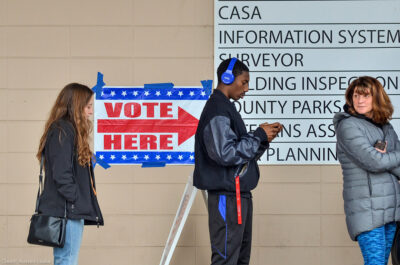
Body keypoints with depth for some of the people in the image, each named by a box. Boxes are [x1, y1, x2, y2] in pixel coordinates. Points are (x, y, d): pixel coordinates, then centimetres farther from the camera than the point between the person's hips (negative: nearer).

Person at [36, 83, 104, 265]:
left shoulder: (69, 131, 20)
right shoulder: (62, 132, -11)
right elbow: (61, 175, -18)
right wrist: (76, 202, -18)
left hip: (74, 211, 10)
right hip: (67, 210, -10)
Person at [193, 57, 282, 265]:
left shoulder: (226, 108, 19)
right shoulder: (217, 111, -13)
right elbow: (225, 153, -24)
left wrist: (263, 138, 5)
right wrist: (258, 135, -14)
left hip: (239, 195, 11)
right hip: (226, 196, -11)